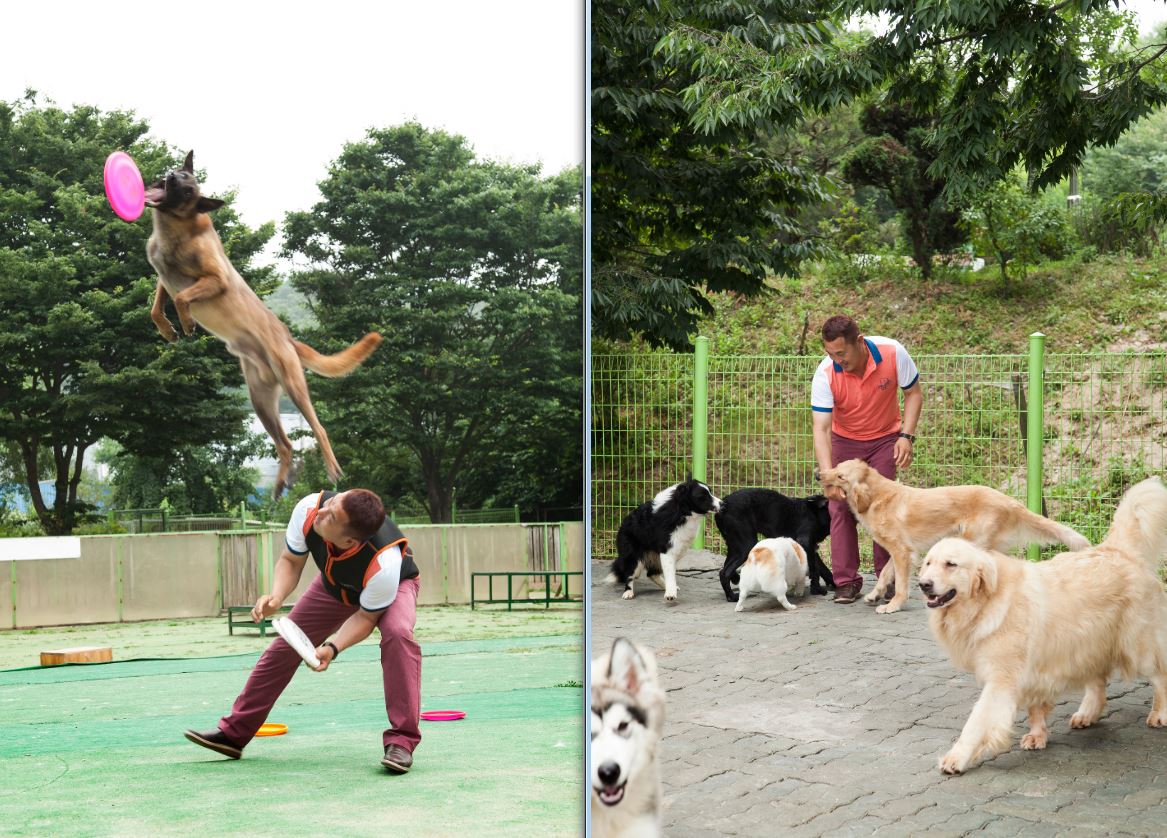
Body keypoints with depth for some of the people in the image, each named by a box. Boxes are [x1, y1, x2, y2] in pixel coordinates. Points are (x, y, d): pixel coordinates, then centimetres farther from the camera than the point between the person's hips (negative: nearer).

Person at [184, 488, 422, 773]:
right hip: (334, 585, 5)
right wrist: (276, 597, -34)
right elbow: (291, 561, -16)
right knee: (285, 646, 4)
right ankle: (233, 733, 21)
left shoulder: (384, 563, -46)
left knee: (397, 633, -35)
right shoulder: (309, 509, -36)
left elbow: (366, 616, -27)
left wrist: (333, 648, -41)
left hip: (395, 585, -5)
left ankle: (401, 741, -27)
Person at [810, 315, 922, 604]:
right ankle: (846, 582, 2)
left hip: (885, 438, 0)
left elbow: (913, 394, -8)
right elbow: (821, 428, -29)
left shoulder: (893, 354, -26)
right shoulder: (825, 374, -28)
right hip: (845, 441, 1)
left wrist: (906, 435, -20)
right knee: (841, 507, -5)